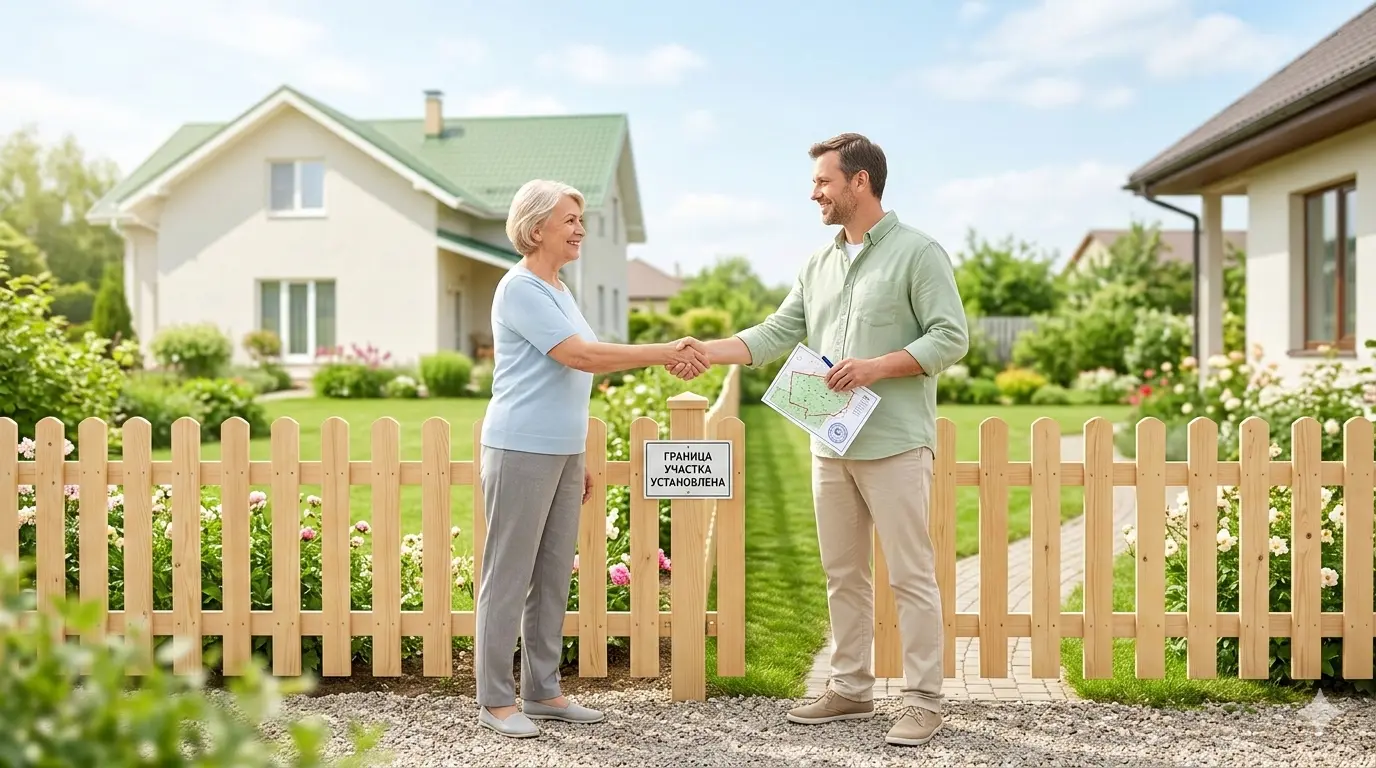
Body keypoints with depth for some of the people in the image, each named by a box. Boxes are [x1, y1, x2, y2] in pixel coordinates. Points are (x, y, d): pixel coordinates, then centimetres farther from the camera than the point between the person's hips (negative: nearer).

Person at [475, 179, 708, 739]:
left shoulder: (557, 289, 17)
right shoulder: (520, 289, -11)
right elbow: (580, 355, -20)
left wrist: (577, 460, 20)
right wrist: (664, 353, -18)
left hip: (561, 452, 9)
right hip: (521, 451, -9)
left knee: (553, 577, 11)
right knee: (509, 578, -1)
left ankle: (542, 692, 20)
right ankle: (495, 700, 7)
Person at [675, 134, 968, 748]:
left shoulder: (918, 252, -5)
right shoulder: (818, 265, 15)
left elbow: (951, 338, -10)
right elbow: (775, 335, 10)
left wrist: (876, 366, -19)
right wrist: (707, 351, -2)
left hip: (894, 444, -7)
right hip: (831, 445, 7)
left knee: (910, 576, -1)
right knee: (843, 574, 13)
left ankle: (923, 701, 9)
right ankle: (850, 689, 24)